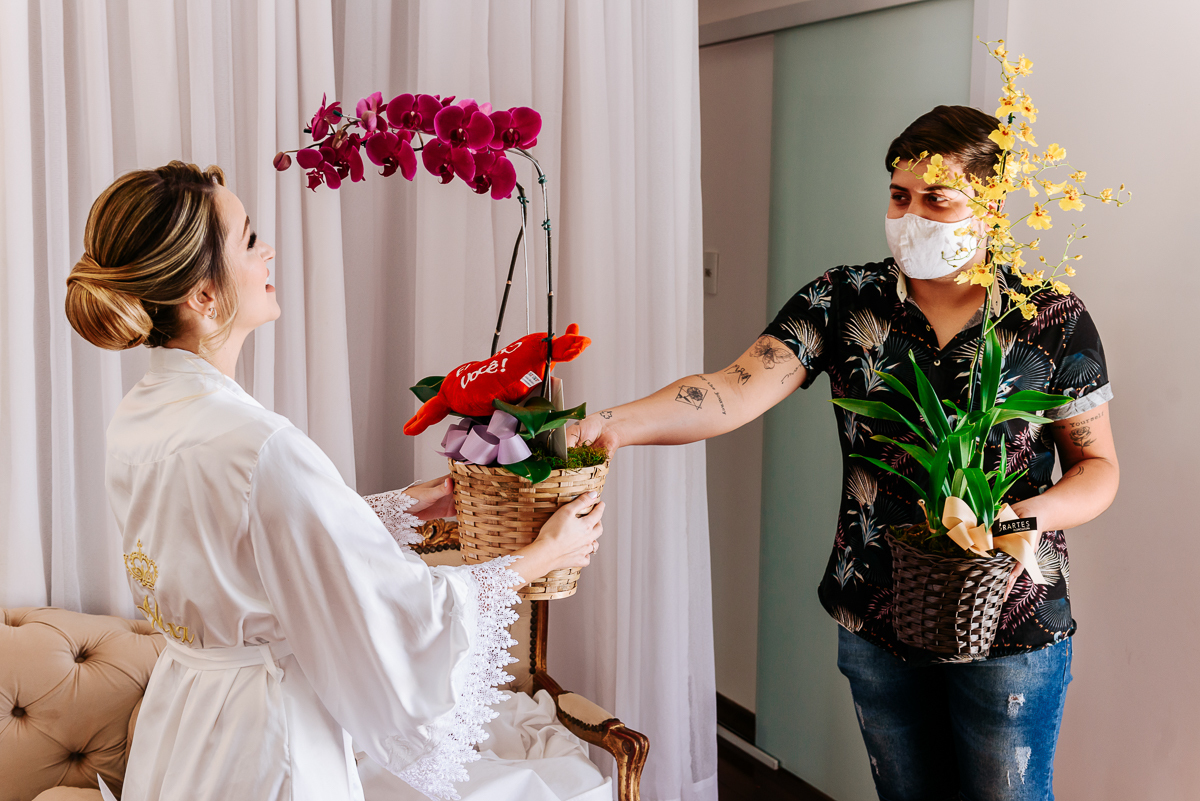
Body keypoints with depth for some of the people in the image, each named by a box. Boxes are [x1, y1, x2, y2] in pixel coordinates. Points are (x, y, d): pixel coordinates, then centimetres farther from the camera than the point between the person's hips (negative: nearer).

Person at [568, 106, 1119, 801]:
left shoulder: (1054, 320, -7)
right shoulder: (845, 301, -4)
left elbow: (1098, 466, 0)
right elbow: (737, 392, -17)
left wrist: (1027, 516, -21)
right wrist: (615, 424, -34)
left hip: (1012, 630, -2)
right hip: (875, 620, 2)